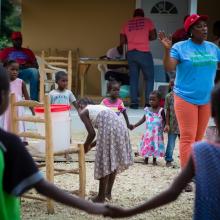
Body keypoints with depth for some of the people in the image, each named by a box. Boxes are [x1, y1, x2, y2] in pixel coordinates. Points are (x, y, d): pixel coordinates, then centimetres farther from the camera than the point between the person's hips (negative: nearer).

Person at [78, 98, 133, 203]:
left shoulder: (83, 112, 12)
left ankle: (101, 197, 10)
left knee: (104, 163, 2)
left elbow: (92, 133, 1)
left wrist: (85, 146, 19)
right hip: (120, 128, 7)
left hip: (109, 130, -7)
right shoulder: (99, 107, 34)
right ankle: (108, 193, 27)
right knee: (113, 162, 19)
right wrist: (91, 145, 35)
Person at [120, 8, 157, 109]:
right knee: (149, 78, 7)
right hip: (144, 53, -3)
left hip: (131, 53, 3)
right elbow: (153, 36, 2)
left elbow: (122, 41, 10)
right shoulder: (147, 21, 5)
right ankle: (148, 102, 2)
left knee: (133, 78, 9)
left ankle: (134, 102, 5)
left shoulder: (127, 24, 12)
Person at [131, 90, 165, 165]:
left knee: (156, 146, 4)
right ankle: (146, 159, 19)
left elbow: (164, 120, -2)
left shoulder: (161, 110, -6)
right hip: (148, 132, 3)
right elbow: (143, 119, 14)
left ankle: (154, 160, 18)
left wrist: (163, 127, -21)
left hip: (157, 133, -3)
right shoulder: (147, 110, 5)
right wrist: (135, 126, 11)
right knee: (147, 146, 5)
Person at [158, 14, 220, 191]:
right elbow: (169, 68, -16)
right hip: (186, 98, -4)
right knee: (188, 137, -6)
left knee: (199, 138, 10)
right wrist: (167, 49, -28)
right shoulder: (180, 47, -7)